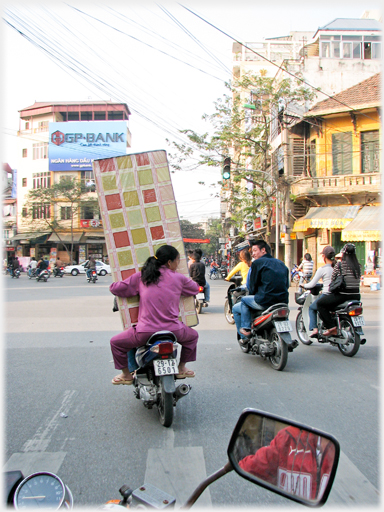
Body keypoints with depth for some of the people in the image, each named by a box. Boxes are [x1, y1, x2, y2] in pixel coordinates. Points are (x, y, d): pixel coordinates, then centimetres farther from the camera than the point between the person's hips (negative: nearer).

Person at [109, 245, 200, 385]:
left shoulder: (141, 276, 5)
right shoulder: (179, 278, 5)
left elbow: (115, 288, 9)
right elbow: (195, 289, 25)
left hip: (145, 332, -1)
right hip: (172, 330, 1)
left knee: (116, 343, 25)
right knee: (193, 336, 34)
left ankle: (126, 375, 32)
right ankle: (181, 368, 41)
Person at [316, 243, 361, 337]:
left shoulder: (339, 265, -7)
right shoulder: (358, 266, 7)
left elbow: (332, 281, -3)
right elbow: (357, 281, 12)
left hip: (342, 295, -7)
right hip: (356, 296, 7)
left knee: (320, 303, 7)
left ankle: (331, 327, -5)